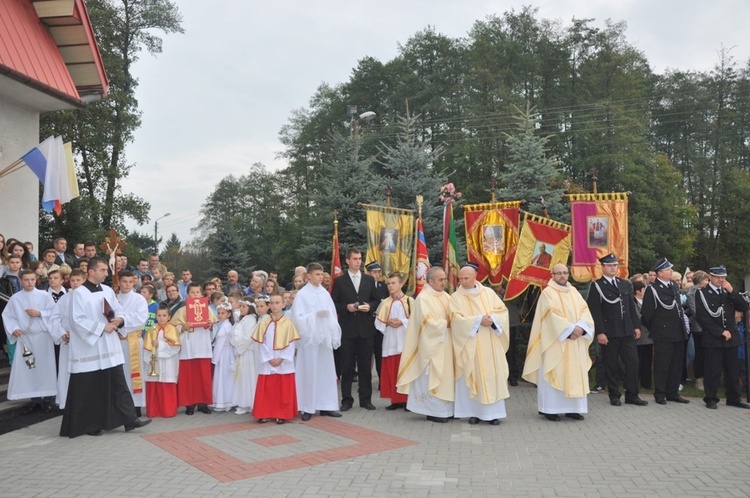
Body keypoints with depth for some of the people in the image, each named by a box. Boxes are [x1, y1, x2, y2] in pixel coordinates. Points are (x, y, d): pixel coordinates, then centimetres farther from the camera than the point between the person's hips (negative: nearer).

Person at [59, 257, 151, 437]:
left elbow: (120, 311, 15)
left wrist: (119, 320, -7)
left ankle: (130, 419, 7)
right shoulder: (79, 293, -10)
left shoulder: (108, 291, 9)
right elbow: (77, 320, -16)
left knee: (118, 384, 5)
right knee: (89, 389, 3)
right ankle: (90, 425, 16)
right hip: (89, 349, -6)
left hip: (109, 347, 6)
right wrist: (102, 327, -18)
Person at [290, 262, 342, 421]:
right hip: (310, 338, -5)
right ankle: (308, 408, 8)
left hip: (325, 337, 5)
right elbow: (298, 317, -10)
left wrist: (334, 335, 0)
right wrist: (315, 315, -21)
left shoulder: (325, 293, 9)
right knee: (309, 372, 0)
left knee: (326, 371, 7)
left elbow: (333, 314, 9)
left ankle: (326, 406, 14)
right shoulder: (302, 294, -4)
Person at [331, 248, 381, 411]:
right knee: (347, 366, 3)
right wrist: (346, 307, -14)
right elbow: (333, 304, 2)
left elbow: (376, 300, 13)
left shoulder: (369, 280, 10)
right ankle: (346, 399, 12)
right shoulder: (339, 281, 3)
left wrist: (370, 306, -7)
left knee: (365, 365, 6)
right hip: (347, 328, -2)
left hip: (366, 328, 2)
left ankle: (366, 399, 16)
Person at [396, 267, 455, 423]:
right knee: (432, 376, -3)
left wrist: (451, 321, -9)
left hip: (445, 345, 7)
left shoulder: (446, 297, 12)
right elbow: (428, 322, -17)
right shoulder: (423, 298, -10)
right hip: (432, 345, -7)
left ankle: (445, 408, 14)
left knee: (446, 375, 8)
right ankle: (433, 411, 4)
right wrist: (445, 323, -8)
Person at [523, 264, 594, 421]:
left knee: (575, 374, 5)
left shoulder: (574, 292, 13)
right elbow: (553, 315, -15)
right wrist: (571, 329, -18)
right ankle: (550, 409, 1)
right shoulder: (548, 293, -5)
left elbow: (585, 311, 4)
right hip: (556, 342, -6)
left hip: (575, 343, 6)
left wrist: (580, 327, -14)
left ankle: (572, 408, 11)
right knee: (554, 374, -4)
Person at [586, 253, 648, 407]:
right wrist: (600, 332, -15)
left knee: (633, 362, 3)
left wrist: (636, 326, 7)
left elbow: (632, 307, 15)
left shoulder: (625, 284, 13)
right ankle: (614, 396, 15)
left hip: (627, 331, 4)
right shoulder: (596, 286, -4)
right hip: (609, 333, -4)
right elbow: (595, 312, -9)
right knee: (612, 365, 4)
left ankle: (632, 395, 13)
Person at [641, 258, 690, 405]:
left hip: (679, 333, 7)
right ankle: (660, 394, 12)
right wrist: (654, 329, 0)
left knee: (677, 365, 13)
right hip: (663, 335, -7)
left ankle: (672, 392, 24)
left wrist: (683, 328, 19)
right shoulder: (652, 289, -13)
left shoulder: (674, 286, 10)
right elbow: (646, 314, -11)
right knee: (662, 365, 1)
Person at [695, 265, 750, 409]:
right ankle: (711, 399, 10)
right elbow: (702, 317, -9)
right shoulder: (702, 293, -3)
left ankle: (733, 398, 21)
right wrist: (721, 331, -12)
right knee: (713, 371, -2)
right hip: (712, 339, -4)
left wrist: (732, 291, -9)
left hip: (731, 338, 5)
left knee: (733, 370, 9)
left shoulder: (729, 292, 12)